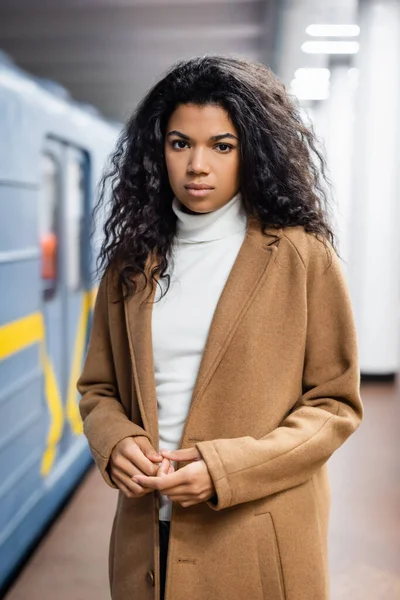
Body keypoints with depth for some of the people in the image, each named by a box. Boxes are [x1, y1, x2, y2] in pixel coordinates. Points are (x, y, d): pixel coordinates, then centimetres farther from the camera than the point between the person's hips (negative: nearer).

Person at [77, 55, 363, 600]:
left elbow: (336, 403, -6)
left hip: (260, 545, -3)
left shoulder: (302, 257, -8)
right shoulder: (131, 261, 4)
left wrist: (225, 470, -16)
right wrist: (116, 443, -10)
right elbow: (98, 387, 11)